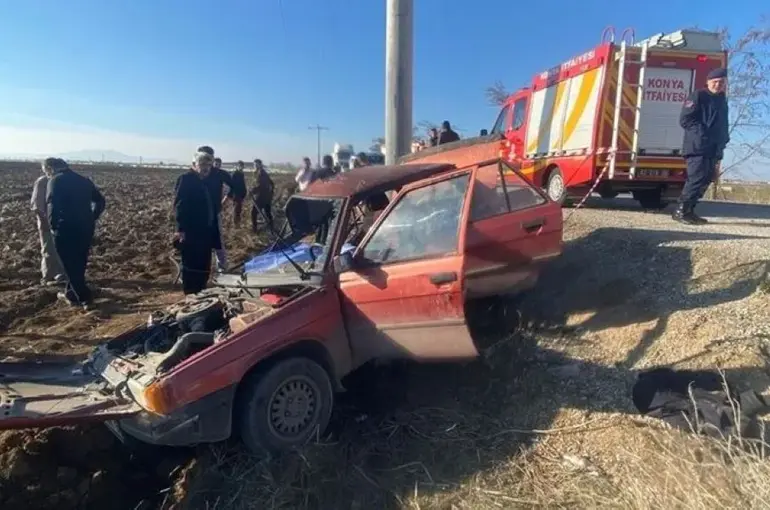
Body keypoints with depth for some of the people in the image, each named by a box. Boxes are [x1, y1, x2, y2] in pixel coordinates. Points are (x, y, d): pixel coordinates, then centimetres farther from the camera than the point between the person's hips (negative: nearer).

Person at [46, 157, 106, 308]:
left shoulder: (55, 181, -5)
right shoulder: (84, 180, 14)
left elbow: (53, 205, -20)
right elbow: (100, 200, 15)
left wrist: (53, 225, -9)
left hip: (66, 229, -6)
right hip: (86, 227, 6)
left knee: (70, 265, 4)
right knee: (79, 263, 18)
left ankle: (85, 299, 4)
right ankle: (71, 294, 32)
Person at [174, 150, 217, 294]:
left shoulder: (205, 181, 17)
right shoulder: (186, 179, -9)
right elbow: (179, 206, -18)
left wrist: (213, 229, 17)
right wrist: (181, 229, -25)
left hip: (204, 232, 9)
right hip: (190, 233, -9)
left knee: (204, 268, 14)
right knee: (191, 267, -2)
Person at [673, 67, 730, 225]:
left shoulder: (722, 101, 21)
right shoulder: (698, 96, -3)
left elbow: (723, 124, 26)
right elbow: (685, 119, -12)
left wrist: (723, 141, 9)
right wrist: (702, 134, -18)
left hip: (714, 149, 9)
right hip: (697, 147, -9)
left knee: (706, 179, 9)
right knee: (697, 178, -15)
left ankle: (688, 211, 15)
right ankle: (680, 211, -10)